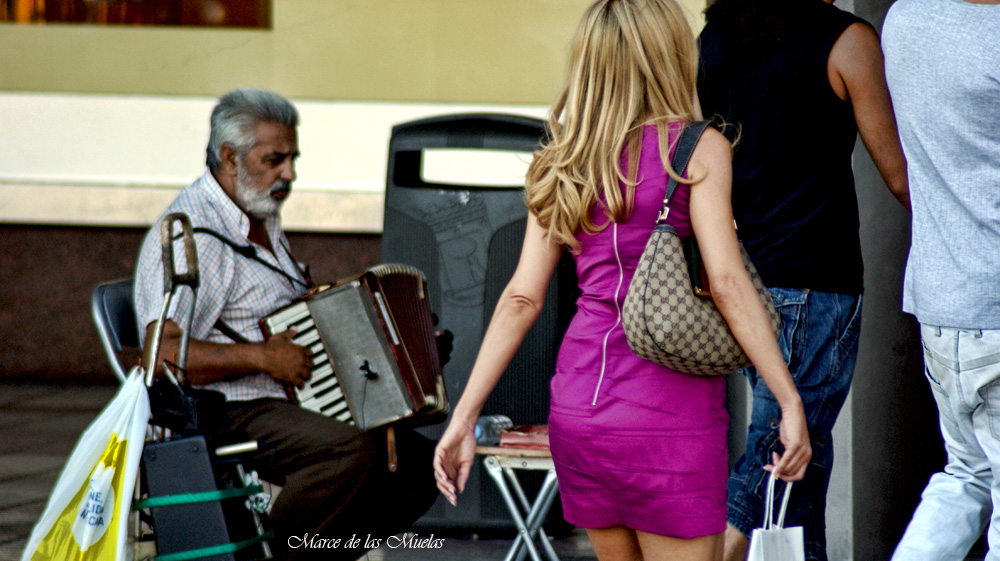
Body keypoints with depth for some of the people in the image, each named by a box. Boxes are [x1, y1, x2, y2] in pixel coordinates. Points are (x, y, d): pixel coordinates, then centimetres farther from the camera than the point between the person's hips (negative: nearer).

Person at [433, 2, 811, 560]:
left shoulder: (562, 166, 9)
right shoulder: (698, 148, -6)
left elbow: (522, 298, 3)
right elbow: (726, 281, -14)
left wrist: (464, 417, 4)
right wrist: (791, 402, -14)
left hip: (578, 406, 6)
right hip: (668, 416, -6)